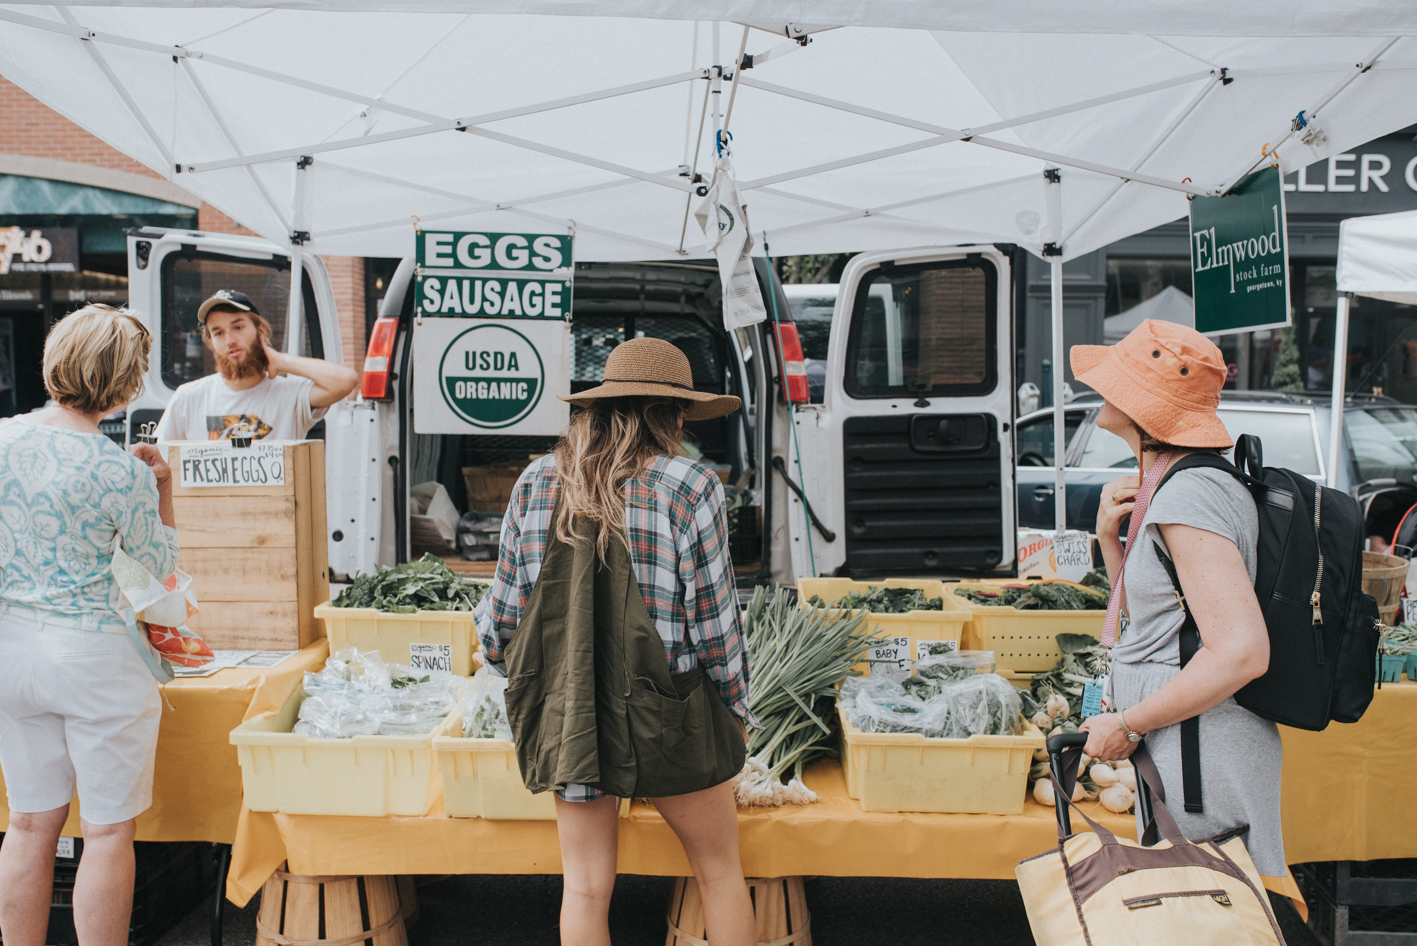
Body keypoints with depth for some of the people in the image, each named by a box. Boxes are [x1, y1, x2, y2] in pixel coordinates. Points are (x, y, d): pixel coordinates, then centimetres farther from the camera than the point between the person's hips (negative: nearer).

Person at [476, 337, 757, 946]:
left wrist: (504, 663, 25)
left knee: (585, 886, 14)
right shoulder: (689, 487, -11)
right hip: (667, 713, -3)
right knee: (720, 871, 16)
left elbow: (505, 607, 5)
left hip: (567, 711, 4)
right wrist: (735, 708, 6)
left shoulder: (537, 483, 1)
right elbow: (713, 619, -9)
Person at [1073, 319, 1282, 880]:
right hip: (1183, 751, 10)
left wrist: (1126, 724, -20)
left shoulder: (1190, 496, -21)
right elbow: (1144, 610, 20)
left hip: (1203, 759, -10)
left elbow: (1241, 652, -28)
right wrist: (1109, 536, 3)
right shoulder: (1172, 487, 11)